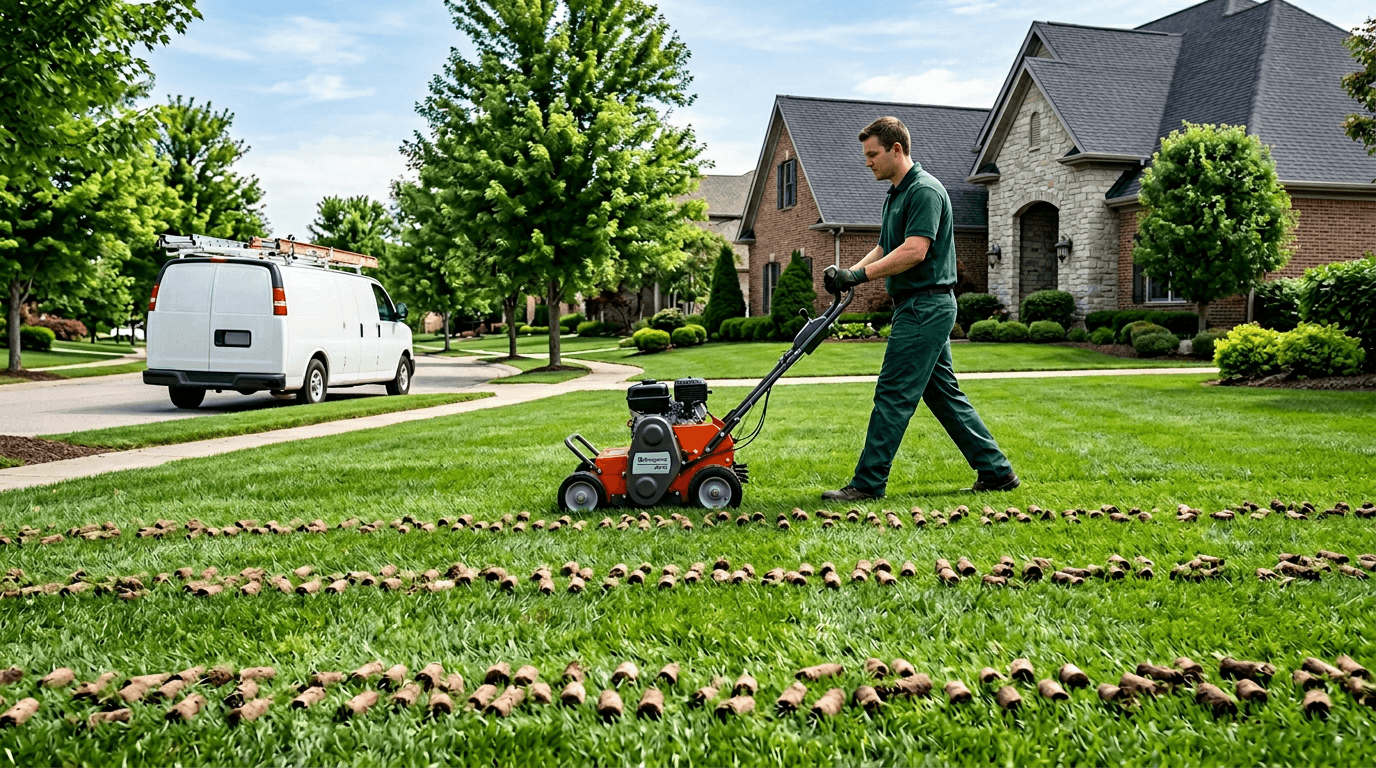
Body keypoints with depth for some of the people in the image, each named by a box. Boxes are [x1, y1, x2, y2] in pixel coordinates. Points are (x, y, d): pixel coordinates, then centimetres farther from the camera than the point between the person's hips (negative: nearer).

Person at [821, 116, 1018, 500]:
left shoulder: (925, 190, -14)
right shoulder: (896, 195, 18)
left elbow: (914, 251, -24)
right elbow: (884, 250, 20)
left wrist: (862, 274, -23)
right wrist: (849, 272, 4)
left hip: (925, 306, -11)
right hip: (920, 308, 11)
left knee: (894, 394, -7)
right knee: (943, 393, 13)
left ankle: (868, 482, -2)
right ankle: (995, 470, 19)